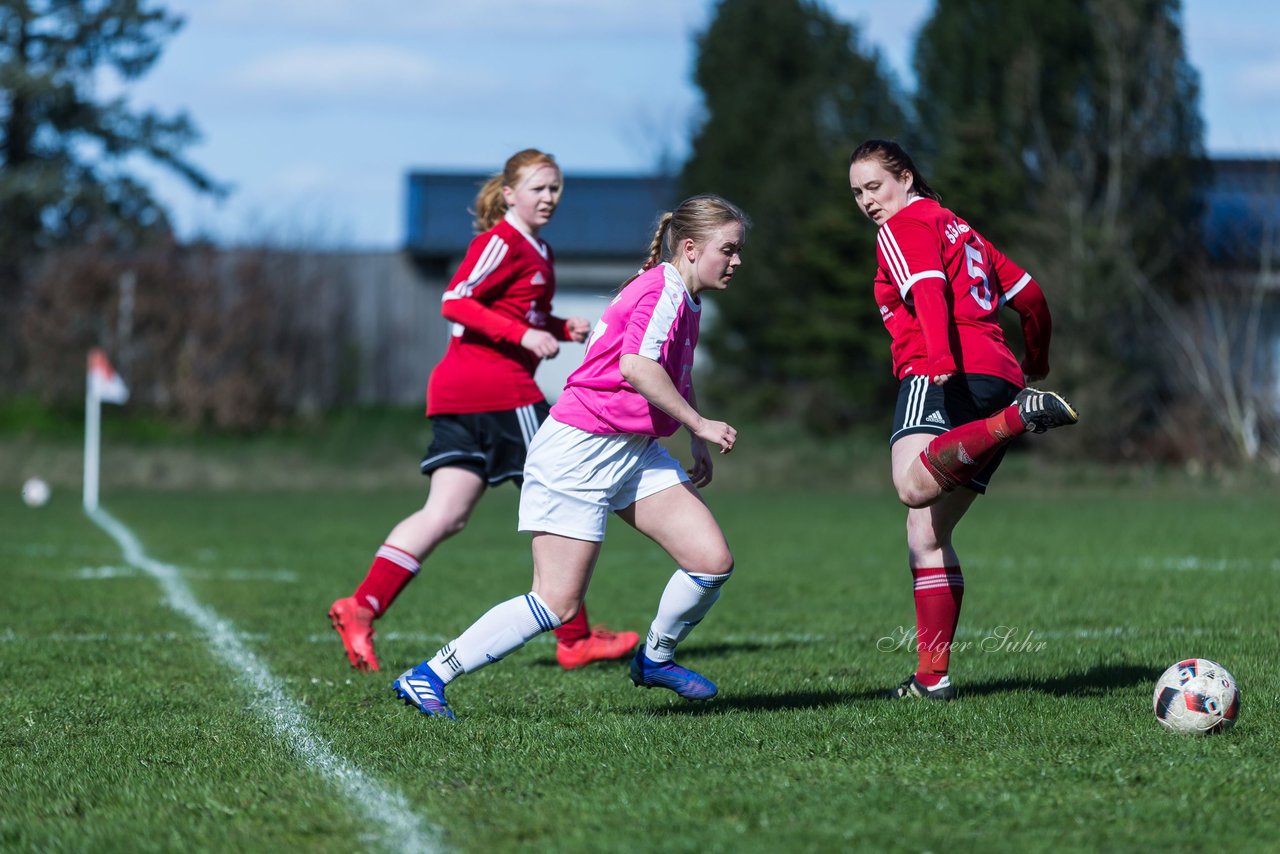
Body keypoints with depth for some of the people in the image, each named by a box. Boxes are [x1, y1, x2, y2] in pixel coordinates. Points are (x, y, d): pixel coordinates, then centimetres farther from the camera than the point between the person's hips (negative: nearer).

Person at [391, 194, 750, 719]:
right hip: (578, 451, -9)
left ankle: (655, 658, 22)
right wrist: (698, 424, -23)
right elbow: (637, 367, -32)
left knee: (713, 561, -3)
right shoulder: (664, 290, -16)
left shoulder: (686, 300, 14)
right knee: (557, 603, -10)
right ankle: (426, 678, -2)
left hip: (634, 453, 9)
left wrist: (699, 445, 32)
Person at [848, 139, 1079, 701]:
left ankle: (1025, 415, -45)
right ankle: (933, 676, 9)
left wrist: (939, 358, -31)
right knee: (926, 535, 12)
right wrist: (1035, 364, 48)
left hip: (947, 376, -9)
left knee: (914, 485, -37)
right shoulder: (957, 227, 30)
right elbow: (1029, 295, 34)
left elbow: (930, 290, -16)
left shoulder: (904, 226, 5)